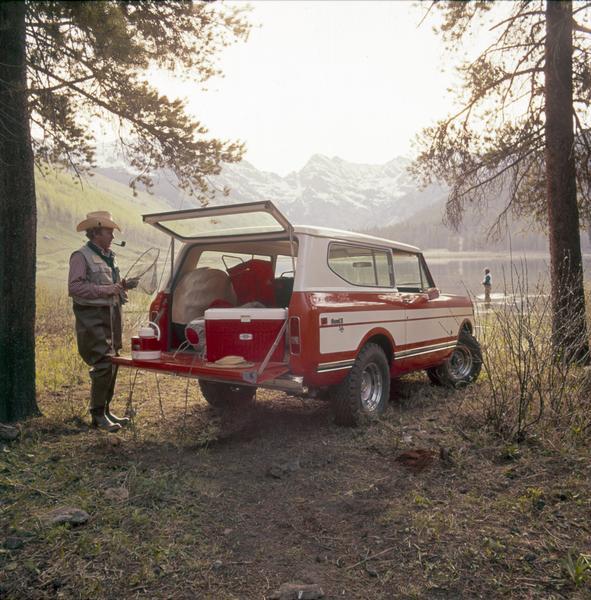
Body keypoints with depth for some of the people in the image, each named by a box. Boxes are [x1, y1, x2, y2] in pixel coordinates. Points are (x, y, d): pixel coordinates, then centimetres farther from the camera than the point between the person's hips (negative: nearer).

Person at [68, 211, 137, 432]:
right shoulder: (81, 256, -7)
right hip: (92, 317, -8)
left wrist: (123, 285, 8)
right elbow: (74, 287, -16)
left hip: (112, 314, 8)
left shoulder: (110, 256, 19)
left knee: (112, 364, 11)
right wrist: (106, 290, -20)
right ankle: (97, 414, -1)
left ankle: (106, 409, 22)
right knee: (103, 364, -12)